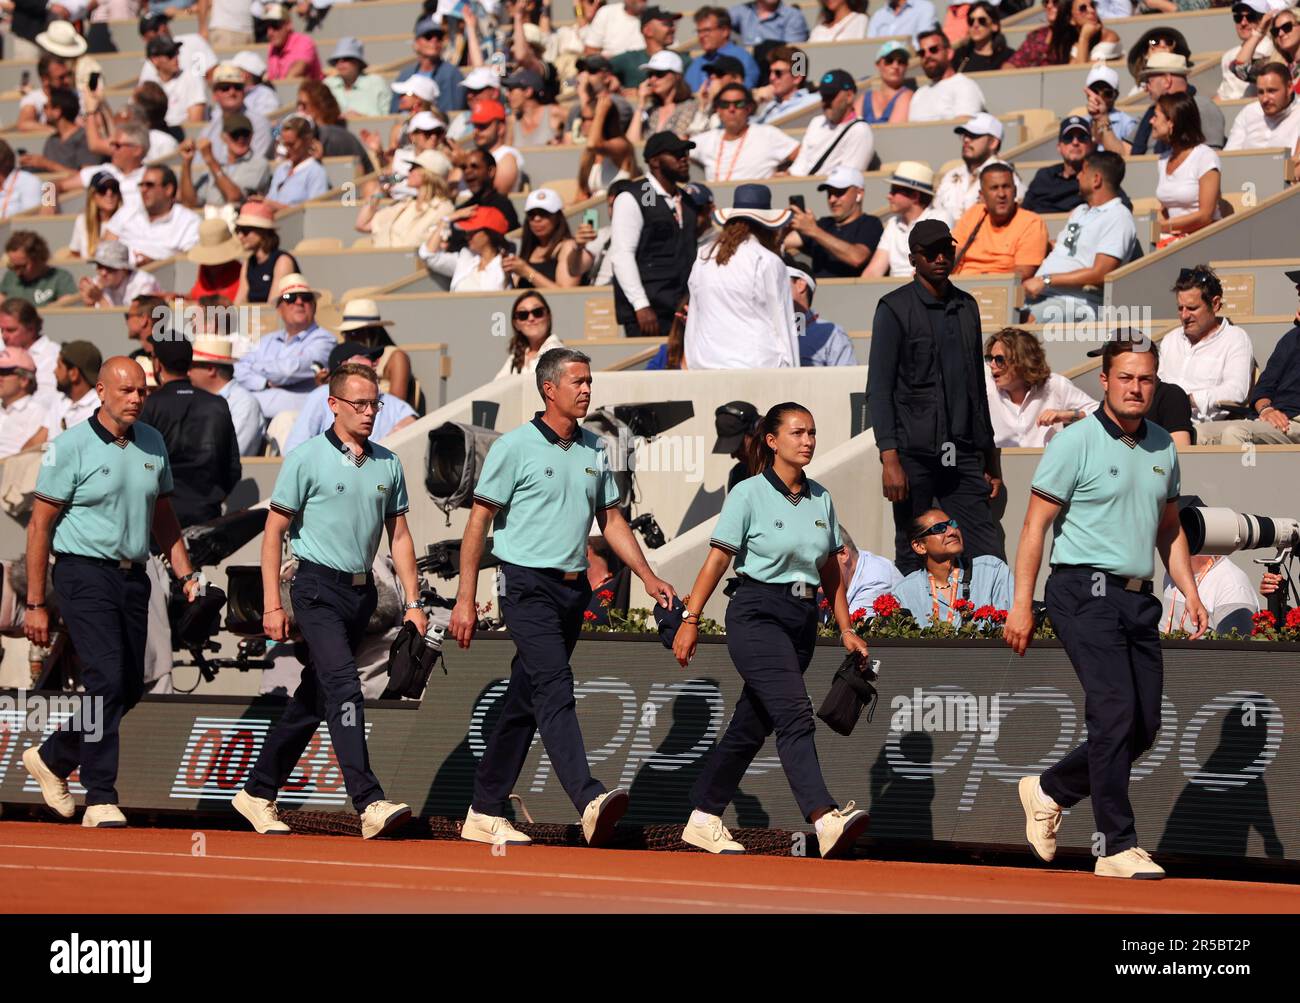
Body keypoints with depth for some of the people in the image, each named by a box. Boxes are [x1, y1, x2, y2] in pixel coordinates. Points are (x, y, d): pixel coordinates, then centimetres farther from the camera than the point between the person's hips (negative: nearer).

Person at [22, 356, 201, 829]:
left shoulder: (152, 443, 10)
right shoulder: (73, 445, -7)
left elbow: (163, 518, 22)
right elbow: (40, 525, -5)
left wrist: (187, 574, 12)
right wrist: (35, 603, -8)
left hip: (133, 576, 6)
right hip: (85, 573, -6)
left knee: (129, 689, 8)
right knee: (107, 680, -16)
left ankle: (52, 757, 29)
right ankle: (101, 801, -12)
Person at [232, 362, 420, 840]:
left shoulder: (388, 464, 10)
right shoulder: (307, 458, -5)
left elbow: (399, 535, 16)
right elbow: (274, 532, -4)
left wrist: (413, 603, 9)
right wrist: (272, 604, -10)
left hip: (362, 592, 6)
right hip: (319, 589, -6)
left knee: (313, 698, 12)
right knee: (344, 687, -19)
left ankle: (258, 793, 24)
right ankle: (370, 804, -27)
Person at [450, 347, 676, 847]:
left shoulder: (594, 449, 12)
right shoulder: (515, 447, -7)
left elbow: (611, 519, 20)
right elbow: (478, 523, -5)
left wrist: (649, 577, 11)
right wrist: (466, 599, -8)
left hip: (574, 590, 7)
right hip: (528, 586, -7)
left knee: (523, 704, 10)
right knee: (555, 689, -20)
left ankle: (485, 813, 17)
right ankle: (590, 802, -35)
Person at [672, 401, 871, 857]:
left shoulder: (821, 499, 12)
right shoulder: (749, 495, -5)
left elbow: (831, 571, 20)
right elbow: (716, 562, -5)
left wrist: (845, 629, 18)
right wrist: (690, 621, -8)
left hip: (802, 620, 7)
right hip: (757, 615, -7)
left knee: (751, 726, 10)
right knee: (795, 715, -22)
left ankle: (704, 820, 20)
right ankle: (825, 819, -35)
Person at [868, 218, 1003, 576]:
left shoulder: (966, 307, 15)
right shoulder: (895, 308, -2)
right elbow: (879, 388, -7)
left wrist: (990, 456, 18)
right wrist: (890, 459, -15)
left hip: (963, 457, 5)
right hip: (914, 453, -5)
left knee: (990, 557, -3)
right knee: (912, 558, 0)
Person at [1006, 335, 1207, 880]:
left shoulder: (1163, 447, 14)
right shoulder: (1075, 442, -5)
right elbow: (1035, 525, -6)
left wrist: (1190, 591, 11)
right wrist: (1021, 604, -11)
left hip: (1139, 600, 7)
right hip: (1086, 593, -7)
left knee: (1144, 727, 6)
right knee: (1115, 713, -15)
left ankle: (1049, 790, 26)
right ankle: (1117, 847, -11)